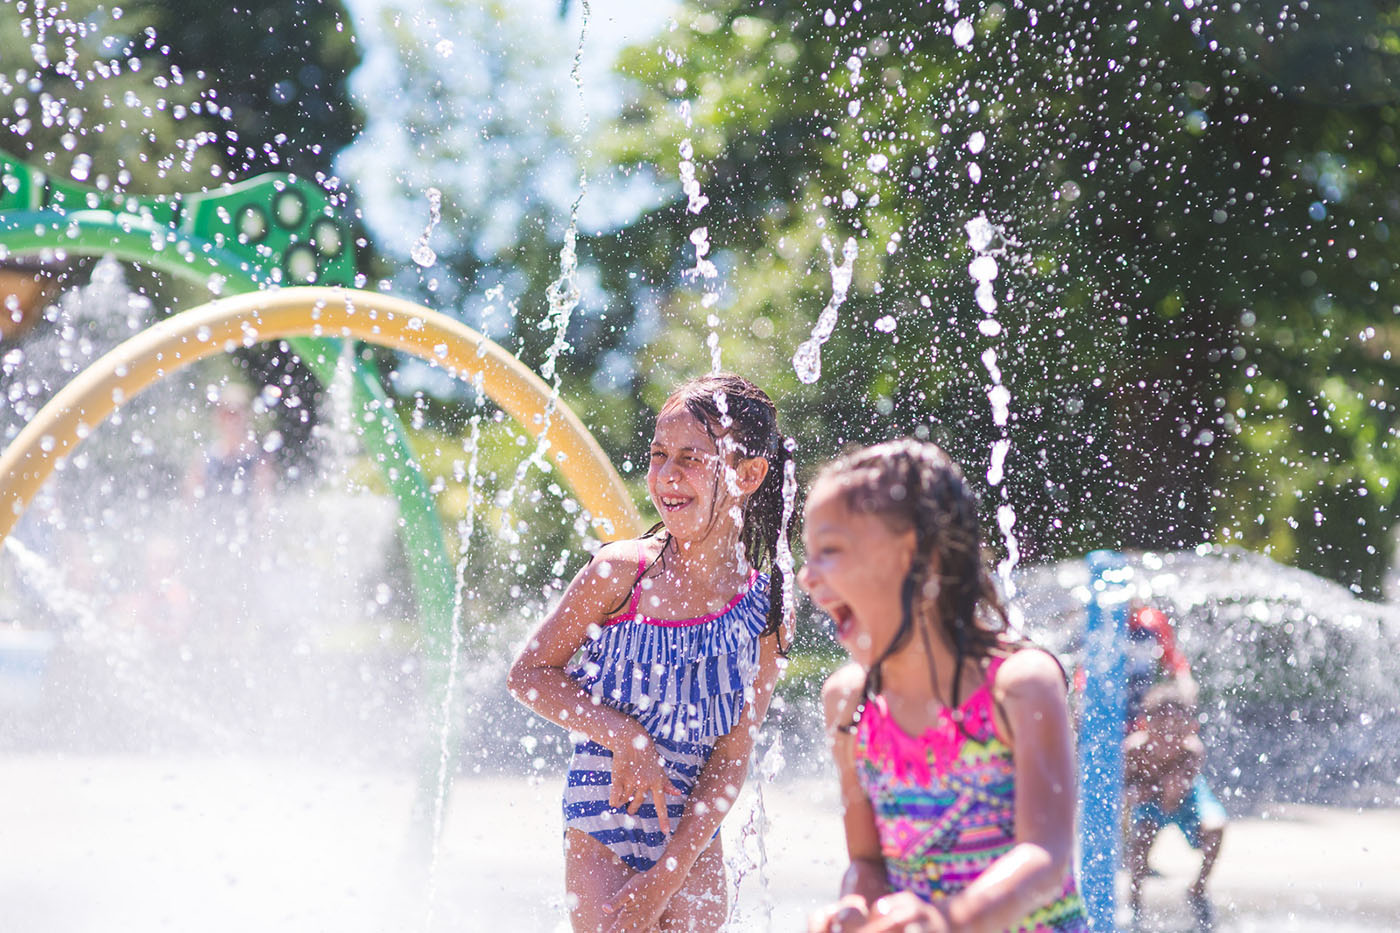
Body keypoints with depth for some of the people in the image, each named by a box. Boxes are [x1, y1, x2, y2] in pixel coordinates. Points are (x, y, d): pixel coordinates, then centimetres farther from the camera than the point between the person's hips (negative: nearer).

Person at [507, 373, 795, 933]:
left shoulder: (764, 610, -5)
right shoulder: (621, 574, -9)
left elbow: (732, 759, -4)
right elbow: (528, 675, -3)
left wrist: (668, 876, -11)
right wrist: (623, 737, -16)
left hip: (694, 841, 2)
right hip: (602, 833, -2)